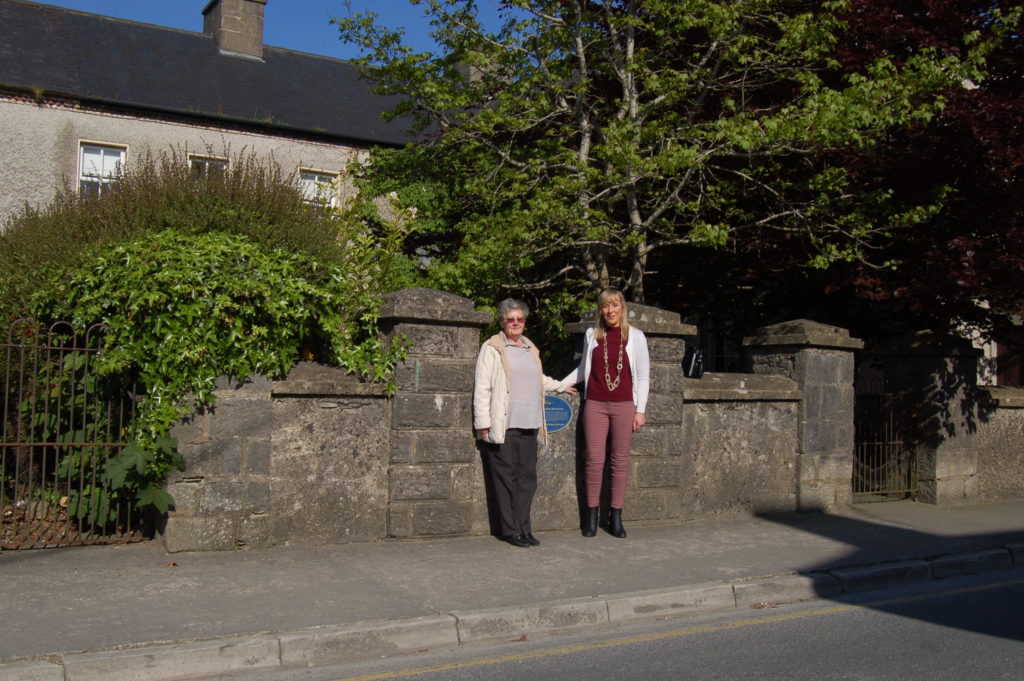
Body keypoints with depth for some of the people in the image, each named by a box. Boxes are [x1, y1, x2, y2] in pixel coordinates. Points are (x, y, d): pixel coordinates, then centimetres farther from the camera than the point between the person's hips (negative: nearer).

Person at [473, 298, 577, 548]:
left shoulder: (531, 349, 21)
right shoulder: (492, 348, 0)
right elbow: (482, 387, -6)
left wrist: (562, 387, 47)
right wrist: (483, 423, -12)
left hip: (529, 425, 6)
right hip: (503, 426, -6)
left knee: (527, 478, 5)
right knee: (506, 479, -3)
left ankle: (523, 528, 11)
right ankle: (511, 531, 3)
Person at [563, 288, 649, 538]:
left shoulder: (635, 336, 3)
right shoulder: (592, 334, 8)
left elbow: (643, 376, 5)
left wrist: (640, 410, 0)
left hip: (624, 405, -1)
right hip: (595, 404, 1)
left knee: (620, 460, 3)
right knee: (594, 459, -2)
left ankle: (616, 517, 10)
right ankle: (591, 514, 8)